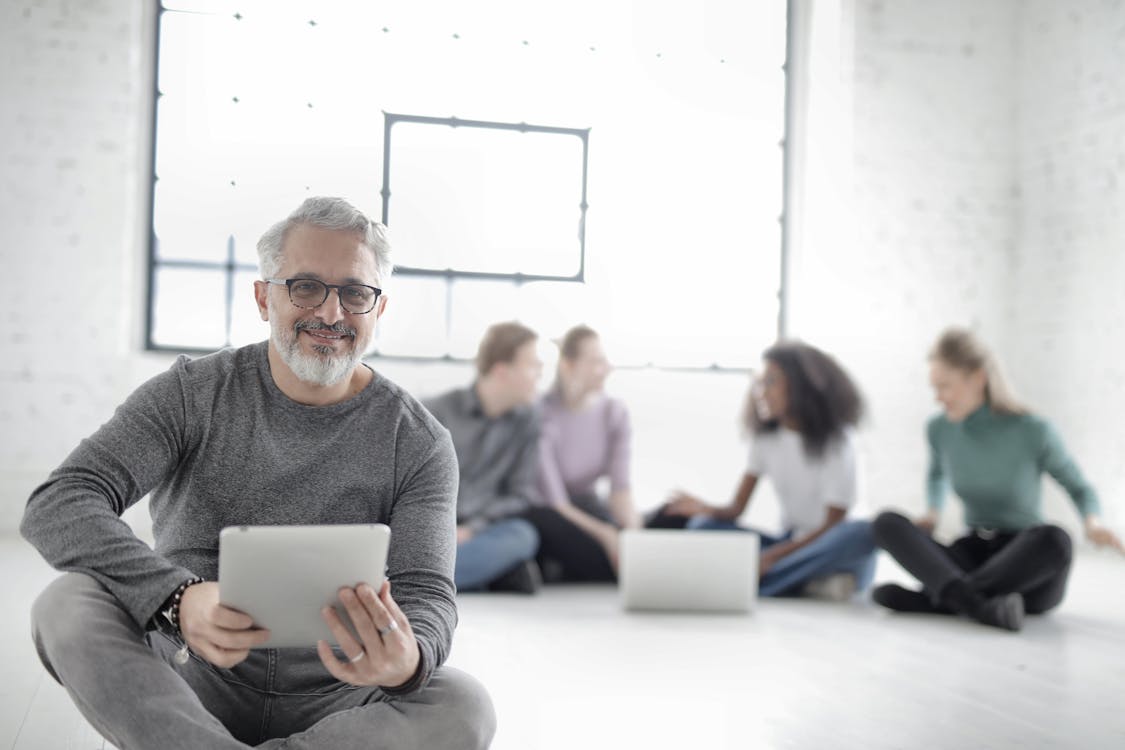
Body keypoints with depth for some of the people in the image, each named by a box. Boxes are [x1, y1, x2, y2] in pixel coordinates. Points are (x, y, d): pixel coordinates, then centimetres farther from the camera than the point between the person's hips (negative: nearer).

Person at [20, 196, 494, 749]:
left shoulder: (418, 443, -2)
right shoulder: (192, 396, -3)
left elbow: (427, 595, -10)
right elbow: (57, 506, -14)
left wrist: (407, 660, -38)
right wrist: (178, 598, -34)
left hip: (334, 703, 1)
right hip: (195, 689, 0)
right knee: (68, 604, -25)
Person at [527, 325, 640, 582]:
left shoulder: (615, 413, -4)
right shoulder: (544, 416, -21)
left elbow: (621, 487, -13)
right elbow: (554, 502, -24)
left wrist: (633, 532, -33)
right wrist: (604, 534, -37)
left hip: (587, 506, 5)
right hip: (547, 514, -4)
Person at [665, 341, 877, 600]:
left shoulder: (836, 439, -8)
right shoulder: (766, 436, 4)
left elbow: (833, 523, -15)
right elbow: (736, 508, -2)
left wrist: (773, 557, -27)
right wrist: (704, 508, -25)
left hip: (831, 553, -3)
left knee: (862, 533, -37)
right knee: (705, 526, -17)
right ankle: (811, 584, -28)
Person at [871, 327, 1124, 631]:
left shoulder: (1032, 430, -14)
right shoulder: (940, 429, -2)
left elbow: (1080, 489, 1)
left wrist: (1093, 523, -21)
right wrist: (932, 514, 2)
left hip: (1029, 567, -3)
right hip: (974, 557, 4)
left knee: (1055, 538, -39)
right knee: (887, 522, -21)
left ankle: (933, 598, -33)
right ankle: (978, 604, -42)